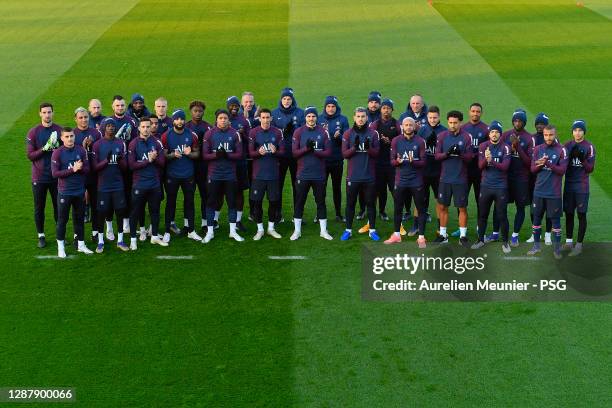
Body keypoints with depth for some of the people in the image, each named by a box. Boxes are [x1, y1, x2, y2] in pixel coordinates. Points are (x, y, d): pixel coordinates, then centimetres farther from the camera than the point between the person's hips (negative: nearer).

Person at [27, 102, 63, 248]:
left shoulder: (60, 130, 0)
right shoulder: (33, 132, -4)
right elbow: (30, 155, -7)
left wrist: (57, 147, -17)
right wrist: (45, 149, -21)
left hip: (56, 176, 1)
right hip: (39, 177, -1)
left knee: (59, 206, 9)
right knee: (39, 208, 8)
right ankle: (41, 236, 21)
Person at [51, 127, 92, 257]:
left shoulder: (81, 150, 1)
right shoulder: (57, 153, -9)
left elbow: (87, 168, 2)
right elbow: (55, 173, -14)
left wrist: (80, 168, -20)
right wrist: (73, 169, -19)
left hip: (79, 191, 3)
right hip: (64, 192, -3)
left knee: (79, 218, 13)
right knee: (62, 219, 5)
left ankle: (81, 245, 24)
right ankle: (61, 246, 15)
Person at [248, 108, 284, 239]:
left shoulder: (277, 132, 3)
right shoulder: (253, 132, -1)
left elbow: (282, 152, 3)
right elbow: (250, 152, -2)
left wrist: (275, 151, -19)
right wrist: (259, 152, -22)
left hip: (273, 173, 1)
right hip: (258, 173, -1)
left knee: (274, 201, 5)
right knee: (257, 201, 1)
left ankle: (271, 228, 20)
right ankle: (260, 229, 15)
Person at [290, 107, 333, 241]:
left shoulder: (323, 132, 3)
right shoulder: (299, 132, 1)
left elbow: (328, 152, -2)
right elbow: (294, 152, -4)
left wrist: (315, 151, -17)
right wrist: (306, 148, -19)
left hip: (319, 174, 1)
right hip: (303, 174, -1)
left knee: (321, 202, 8)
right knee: (299, 202, 6)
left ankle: (323, 230, 17)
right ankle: (297, 230, 16)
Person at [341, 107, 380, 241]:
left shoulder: (373, 134, 3)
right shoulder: (348, 134, 3)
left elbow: (376, 153, 0)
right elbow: (344, 154, -2)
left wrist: (368, 148, -20)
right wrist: (355, 147, -19)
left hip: (369, 175, 0)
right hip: (353, 175, 0)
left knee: (371, 203, 7)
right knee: (350, 203, 7)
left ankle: (372, 230, 15)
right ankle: (348, 230, 16)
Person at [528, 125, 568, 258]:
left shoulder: (561, 150, -5)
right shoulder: (538, 149, 6)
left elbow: (562, 170, -11)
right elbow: (533, 169, 5)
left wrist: (548, 163, -24)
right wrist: (540, 165, -16)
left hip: (554, 192, -4)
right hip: (539, 191, 4)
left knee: (555, 219, 2)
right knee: (536, 217, 10)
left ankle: (557, 247, 9)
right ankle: (536, 245, 20)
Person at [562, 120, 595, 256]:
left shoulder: (589, 147, -5)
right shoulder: (567, 145, 6)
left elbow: (590, 169, -6)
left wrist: (582, 158, -21)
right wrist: (571, 155, -9)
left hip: (582, 186, -3)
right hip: (569, 185, 3)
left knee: (581, 215, 0)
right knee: (568, 213, 9)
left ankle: (579, 244, 6)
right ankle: (569, 241, 21)